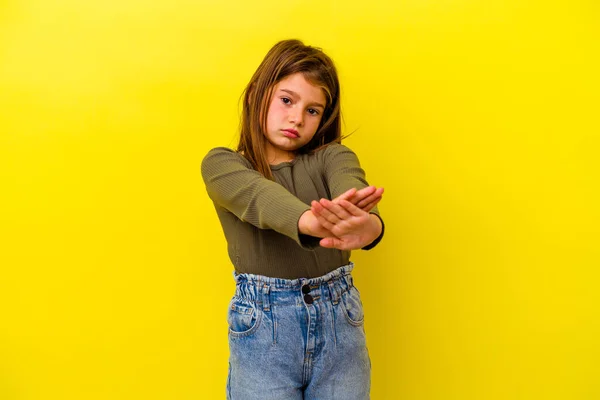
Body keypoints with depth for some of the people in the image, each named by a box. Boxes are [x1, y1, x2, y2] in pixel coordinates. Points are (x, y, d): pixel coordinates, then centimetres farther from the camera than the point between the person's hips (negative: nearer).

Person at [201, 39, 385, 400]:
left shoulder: (332, 156, 3)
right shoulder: (222, 164, -2)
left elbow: (350, 189, -21)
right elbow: (260, 197, -24)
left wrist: (368, 224, -45)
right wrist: (311, 221, -46)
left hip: (338, 317, 2)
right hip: (262, 325, -1)